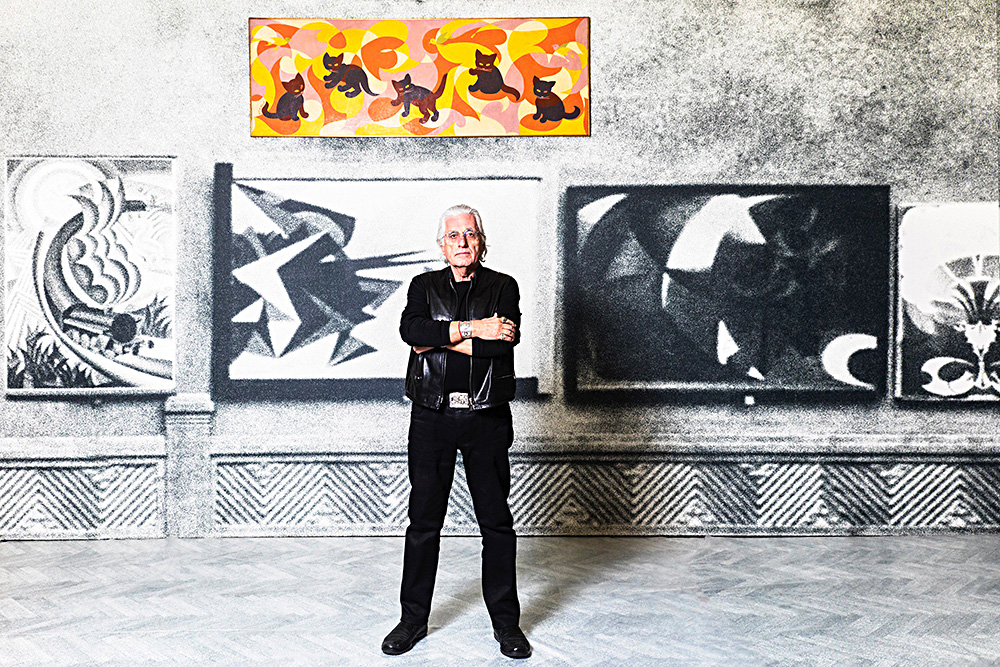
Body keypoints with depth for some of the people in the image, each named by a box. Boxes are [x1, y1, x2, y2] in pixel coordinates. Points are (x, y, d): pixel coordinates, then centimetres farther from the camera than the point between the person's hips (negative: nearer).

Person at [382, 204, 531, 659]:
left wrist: (441, 341, -9)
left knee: (496, 521, 6)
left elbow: (505, 341, -11)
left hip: (487, 417, -1)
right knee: (424, 519, 6)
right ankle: (413, 618, 21)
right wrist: (471, 329, -14)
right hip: (432, 415, 1)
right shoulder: (424, 285, 11)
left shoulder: (502, 287, 7)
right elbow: (411, 329, -10)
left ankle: (506, 622, 20)